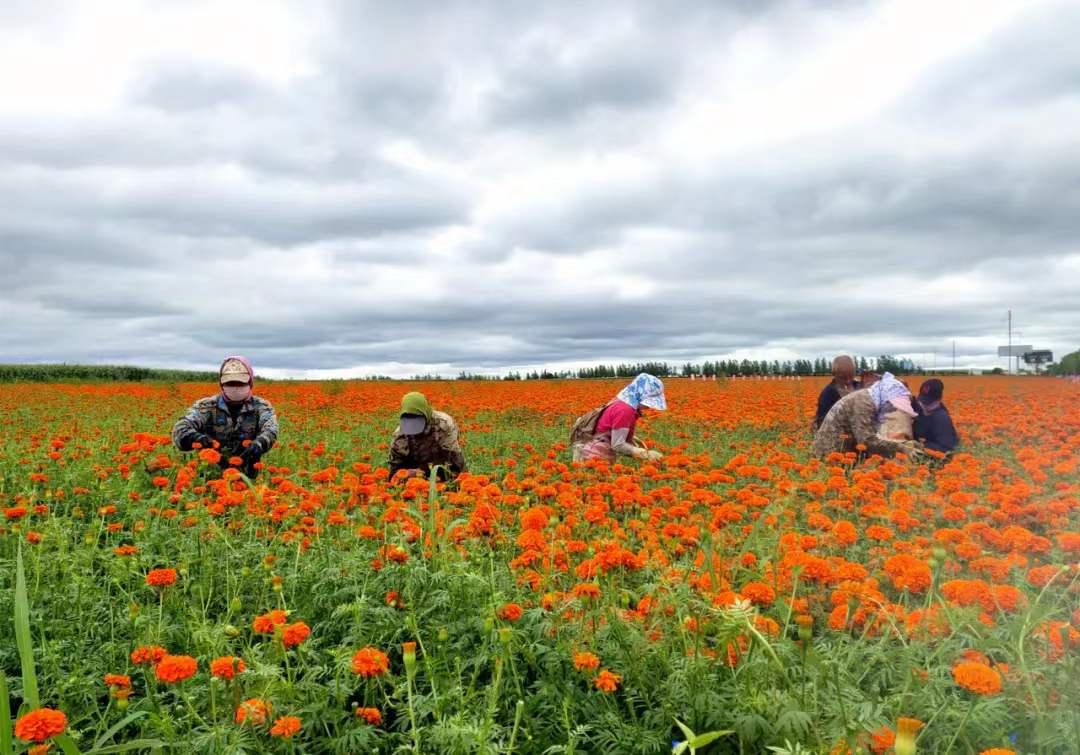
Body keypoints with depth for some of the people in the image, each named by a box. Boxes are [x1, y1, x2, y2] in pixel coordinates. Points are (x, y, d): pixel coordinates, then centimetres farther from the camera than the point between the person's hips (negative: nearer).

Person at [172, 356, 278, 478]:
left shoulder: (261, 406, 3)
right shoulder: (206, 406, 4)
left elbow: (270, 430, -15)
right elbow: (180, 430, -8)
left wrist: (258, 444, -37)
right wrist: (198, 438, -30)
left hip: (248, 476, 0)